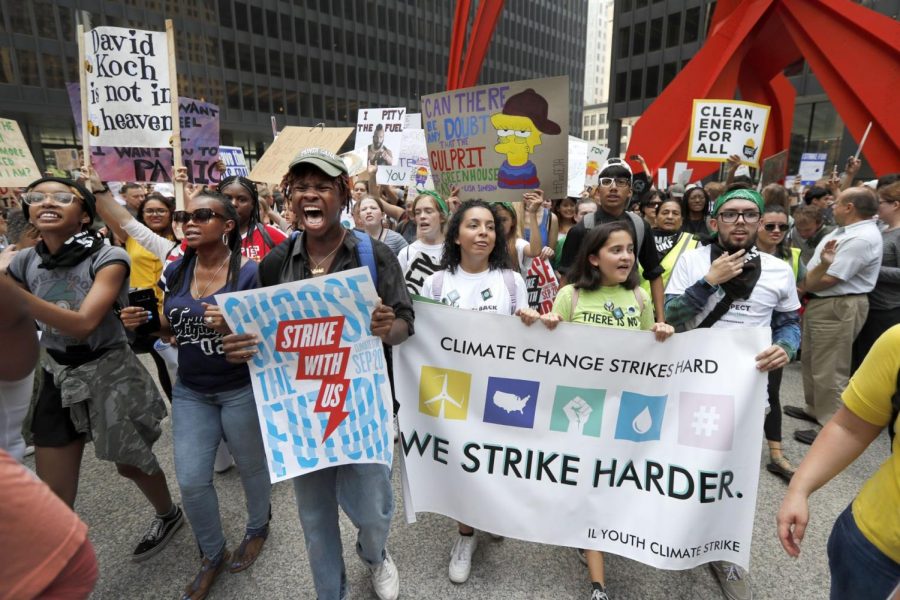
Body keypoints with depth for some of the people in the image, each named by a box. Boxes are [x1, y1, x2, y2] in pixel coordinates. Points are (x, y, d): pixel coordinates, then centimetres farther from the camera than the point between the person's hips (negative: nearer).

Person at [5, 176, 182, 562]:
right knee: (53, 499, 9)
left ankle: (168, 515, 45)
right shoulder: (25, 262, 0)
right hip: (58, 378, 4)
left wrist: (10, 291, -36)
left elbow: (83, 325, -27)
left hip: (110, 375, -4)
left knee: (130, 464, 16)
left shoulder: (107, 258, -16)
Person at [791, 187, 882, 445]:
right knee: (811, 361, 21)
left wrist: (802, 287, -5)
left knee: (829, 370, -2)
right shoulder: (846, 229, 11)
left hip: (838, 308, -11)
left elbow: (828, 280, -22)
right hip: (820, 303, 11)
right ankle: (815, 409, 36)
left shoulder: (862, 239, -22)